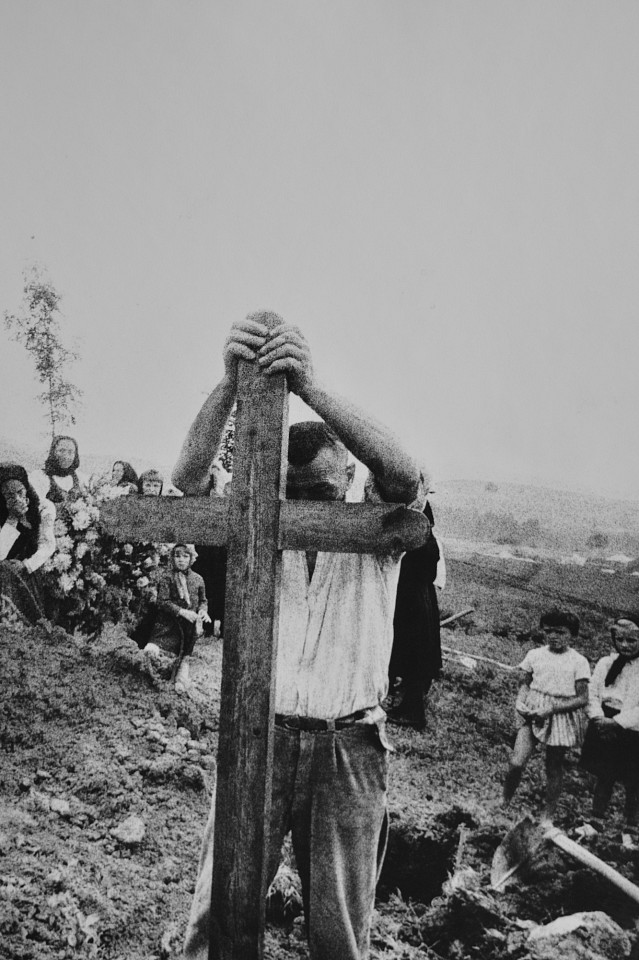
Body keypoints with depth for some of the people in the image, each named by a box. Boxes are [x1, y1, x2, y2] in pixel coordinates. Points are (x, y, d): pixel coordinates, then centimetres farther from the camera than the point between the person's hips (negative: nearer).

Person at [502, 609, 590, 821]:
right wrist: (520, 701, -10)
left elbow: (582, 698, -6)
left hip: (562, 716, -1)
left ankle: (548, 814, 29)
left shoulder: (579, 662, -6)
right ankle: (504, 803, 10)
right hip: (532, 714, 1)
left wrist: (551, 709, -16)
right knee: (516, 762, -12)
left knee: (554, 768, 10)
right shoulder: (535, 655, 2)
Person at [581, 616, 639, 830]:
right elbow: (592, 694, 4)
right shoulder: (605, 663, 4)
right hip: (603, 730, 3)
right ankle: (596, 818, 28)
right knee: (604, 778, 13)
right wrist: (598, 718, -11)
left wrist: (617, 722, -18)